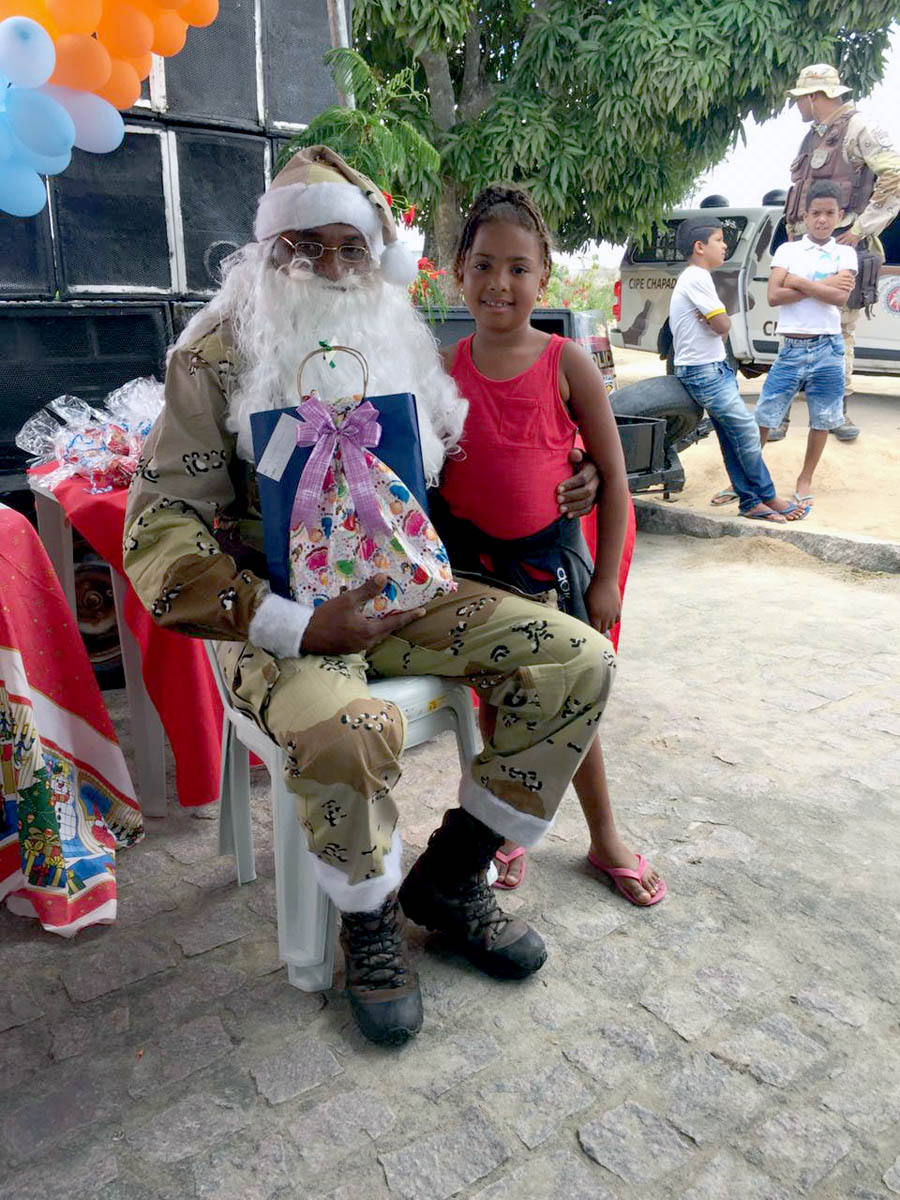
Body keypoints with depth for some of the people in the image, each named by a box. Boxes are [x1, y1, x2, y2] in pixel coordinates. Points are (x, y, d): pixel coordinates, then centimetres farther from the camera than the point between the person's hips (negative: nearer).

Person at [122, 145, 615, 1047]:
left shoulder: (399, 347, 11)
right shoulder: (218, 355, -6)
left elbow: (446, 483, 21)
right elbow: (160, 531, -12)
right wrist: (298, 628, -22)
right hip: (282, 615, -5)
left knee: (580, 662, -8)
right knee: (346, 733, -37)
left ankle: (447, 880, 6)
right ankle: (369, 921, -1)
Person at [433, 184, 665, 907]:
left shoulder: (567, 364, -9)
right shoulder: (445, 368, -3)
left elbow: (612, 474, -6)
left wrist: (606, 577, -6)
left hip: (549, 553, -1)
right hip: (470, 556, 1)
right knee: (495, 702, 13)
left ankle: (606, 840, 31)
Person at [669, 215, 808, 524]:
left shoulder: (693, 277, 17)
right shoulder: (697, 277, -15)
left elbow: (718, 328, 15)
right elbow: (724, 325, -18)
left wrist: (711, 323, -6)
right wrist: (715, 324, 2)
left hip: (714, 368, 10)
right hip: (705, 373, -10)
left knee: (733, 438, 9)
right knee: (747, 431, -5)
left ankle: (751, 502, 12)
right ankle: (768, 497, 7)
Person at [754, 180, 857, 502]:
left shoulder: (845, 253, 6)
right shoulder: (787, 250, 6)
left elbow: (840, 297, -11)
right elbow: (774, 296, -8)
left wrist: (798, 282, -11)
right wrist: (822, 286, -11)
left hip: (827, 349, 1)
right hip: (791, 348, 0)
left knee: (822, 420, 8)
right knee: (763, 416, -1)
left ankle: (805, 479, 22)